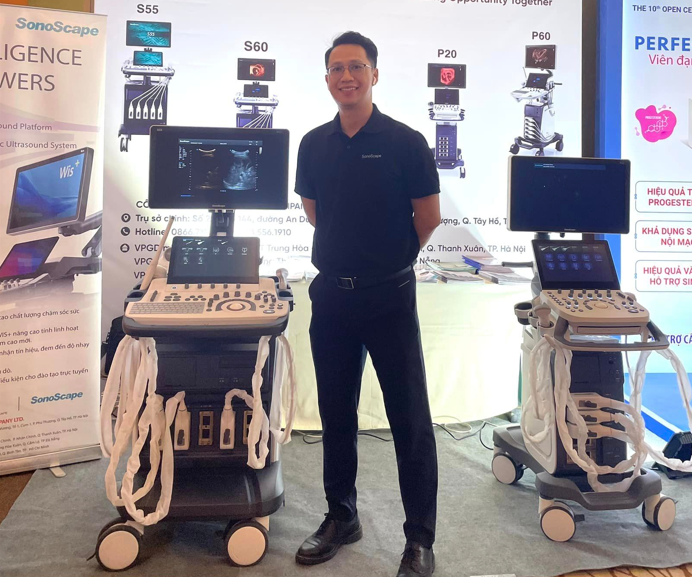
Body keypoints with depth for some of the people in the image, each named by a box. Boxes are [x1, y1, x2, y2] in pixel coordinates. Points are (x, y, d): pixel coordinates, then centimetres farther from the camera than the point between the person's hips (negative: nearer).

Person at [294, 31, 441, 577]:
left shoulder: (405, 142, -6)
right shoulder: (314, 144, 6)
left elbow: (428, 217, -2)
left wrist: (388, 259, 9)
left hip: (389, 297, -4)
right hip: (331, 294, 4)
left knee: (410, 418, 1)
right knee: (336, 413, 13)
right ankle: (341, 516, 31)